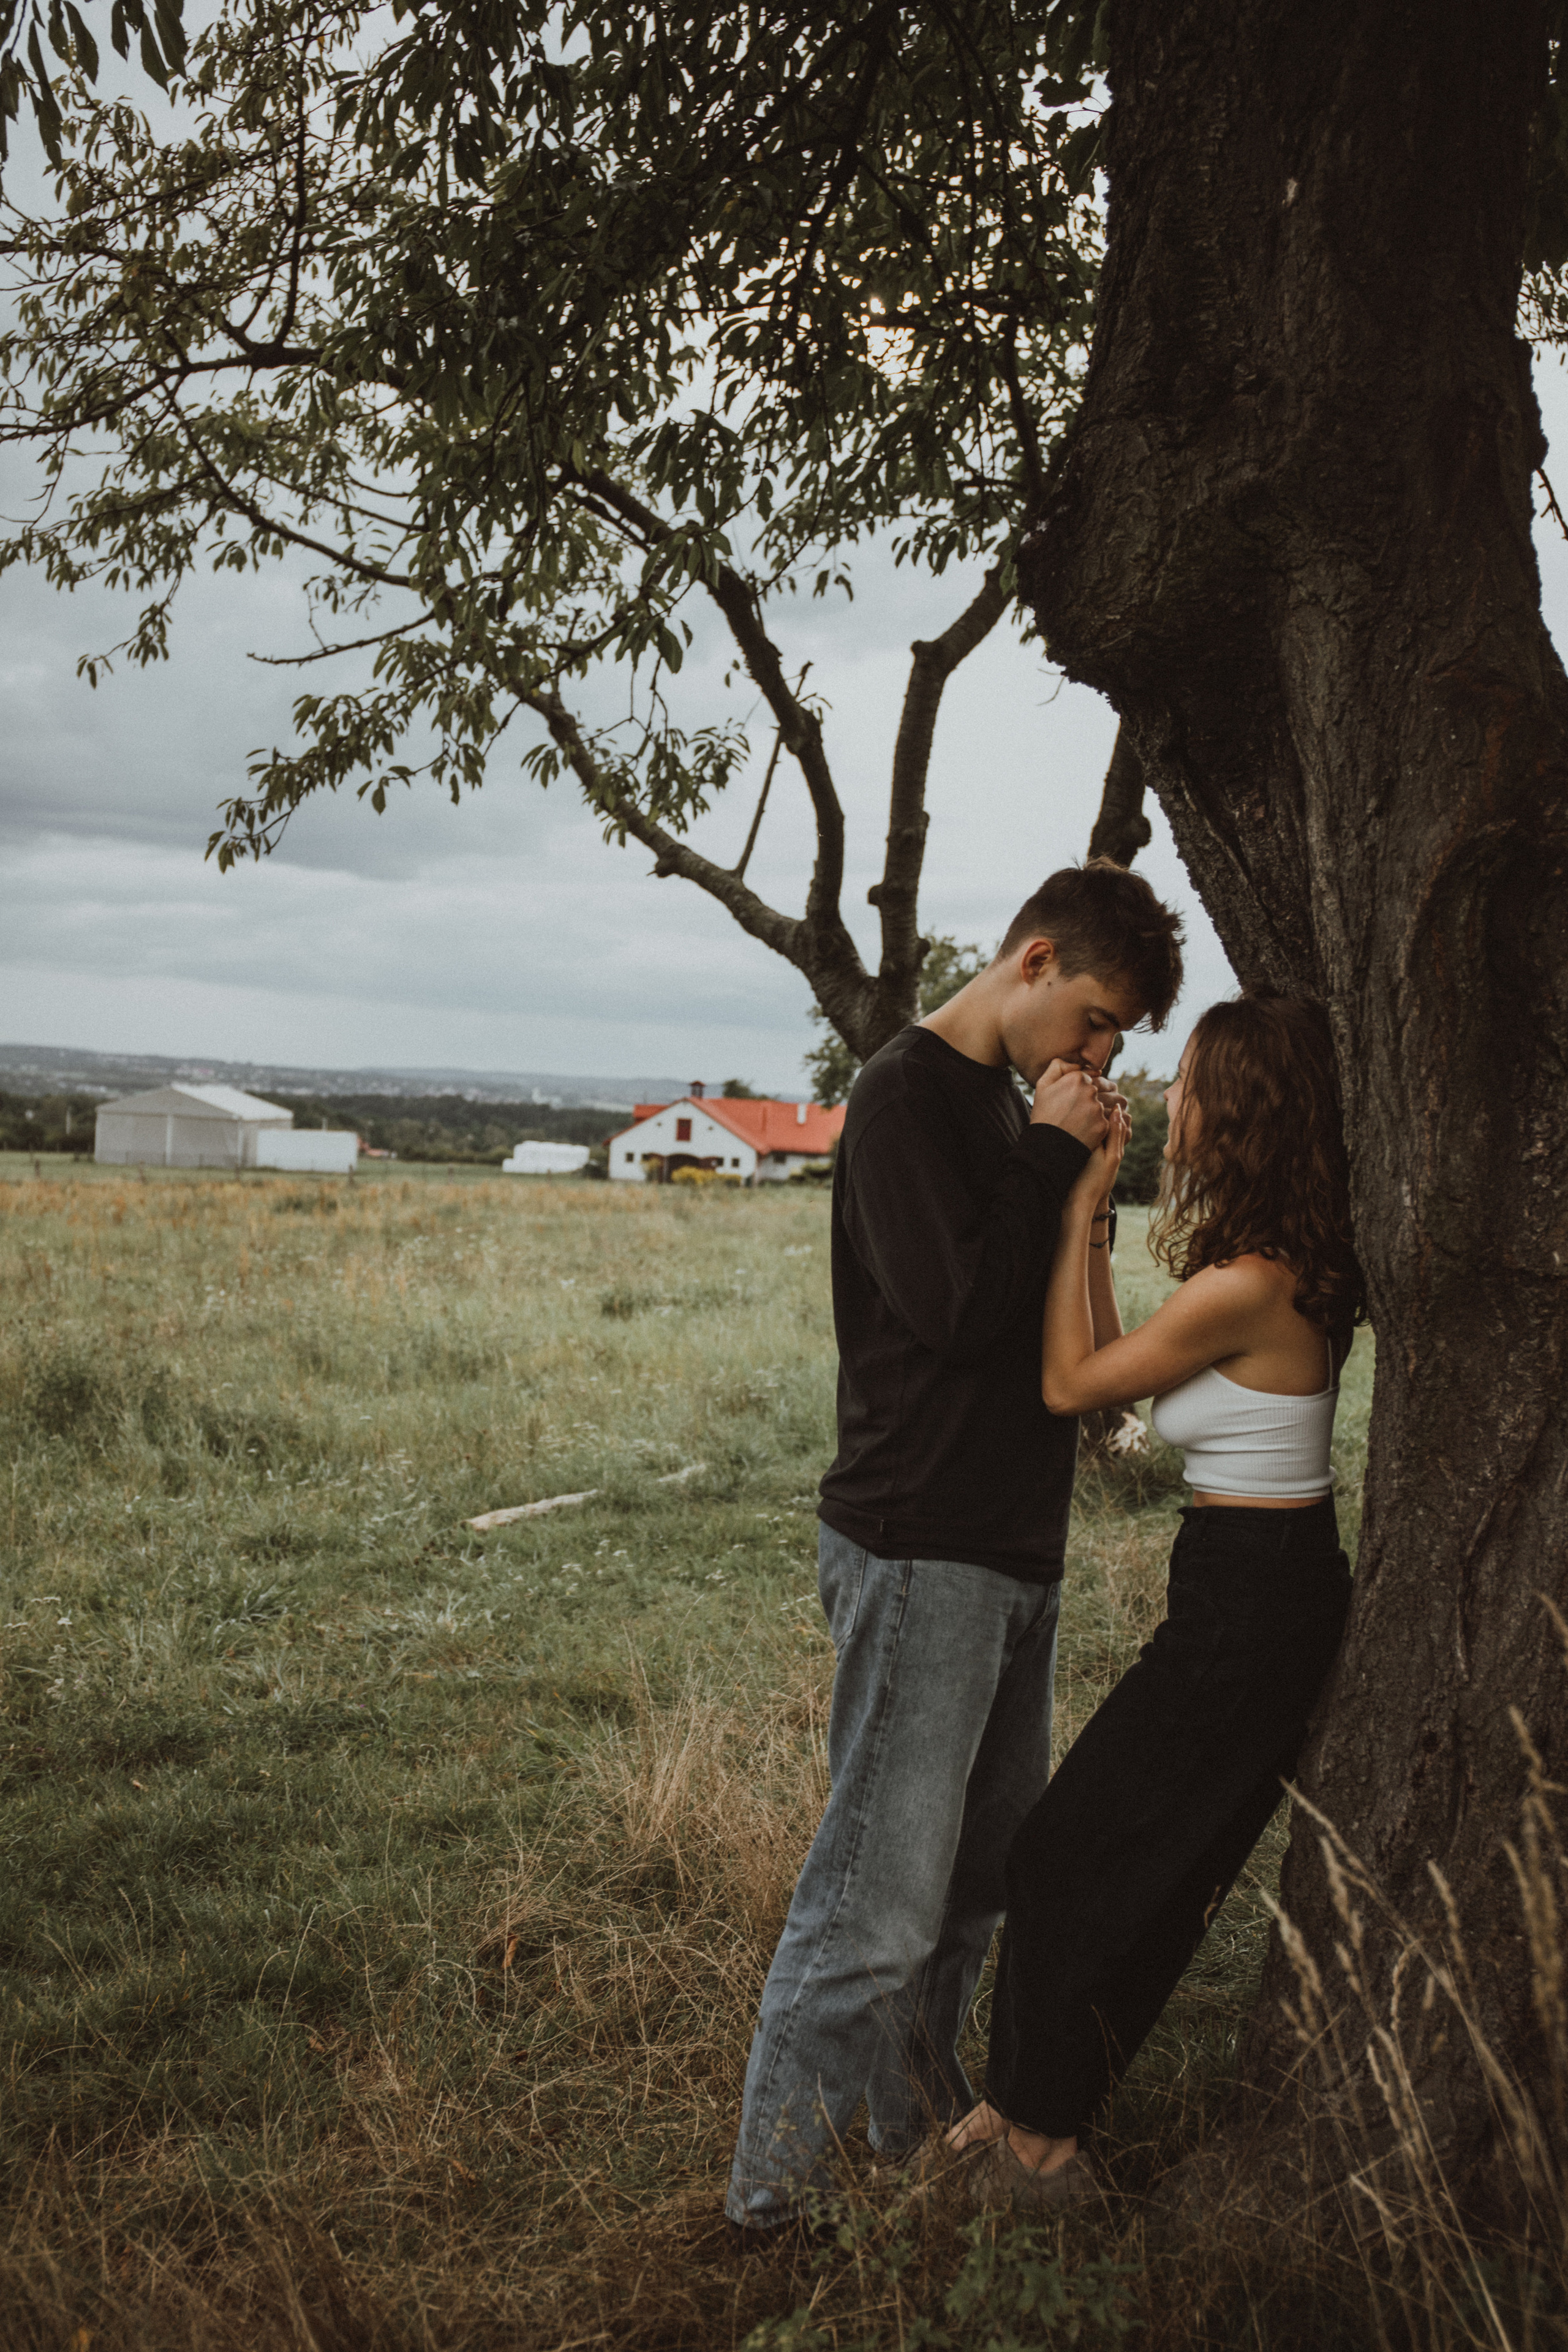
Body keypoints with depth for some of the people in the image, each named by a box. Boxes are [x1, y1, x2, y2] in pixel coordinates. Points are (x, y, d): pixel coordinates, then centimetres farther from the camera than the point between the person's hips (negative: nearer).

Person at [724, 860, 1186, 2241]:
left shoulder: (1009, 1105, 16)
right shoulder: (905, 1100, -12)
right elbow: (961, 1310, -22)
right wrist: (1051, 1153, -14)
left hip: (1013, 1549, 9)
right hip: (920, 1554, -9)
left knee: (988, 1874, 17)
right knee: (879, 1901, -6)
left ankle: (921, 2120, 32)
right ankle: (773, 2195, 7)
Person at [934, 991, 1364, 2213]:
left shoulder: (1245, 1288, -24)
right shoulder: (1289, 1265, 6)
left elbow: (1069, 1382, -13)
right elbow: (1114, 1367, 13)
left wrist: (1079, 1205, -11)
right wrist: (1092, 1214, 8)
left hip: (1251, 1601, -10)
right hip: (1279, 1580, 10)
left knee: (1064, 1856, 2)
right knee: (1170, 1859, 17)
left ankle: (1040, 2144, 16)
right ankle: (1043, 2111, 31)